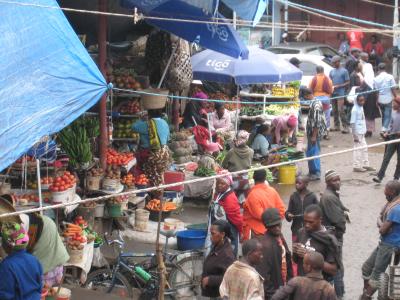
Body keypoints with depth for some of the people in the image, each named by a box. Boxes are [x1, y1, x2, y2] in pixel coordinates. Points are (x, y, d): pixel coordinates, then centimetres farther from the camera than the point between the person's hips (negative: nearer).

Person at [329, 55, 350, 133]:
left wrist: (338, 86, -15)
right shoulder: (332, 71, 14)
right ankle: (336, 126, 16)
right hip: (333, 93, 6)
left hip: (340, 93, -6)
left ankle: (345, 126, -12)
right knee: (334, 110, 8)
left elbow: (348, 82, -4)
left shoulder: (344, 71, -3)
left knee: (341, 110, -13)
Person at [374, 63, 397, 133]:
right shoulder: (390, 77, -10)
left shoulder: (376, 78, -5)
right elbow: (393, 89, -9)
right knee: (388, 116, 2)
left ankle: (384, 129, 29)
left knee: (383, 115, 19)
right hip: (388, 99, -3)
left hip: (380, 100, 3)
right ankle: (384, 129, -14)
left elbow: (375, 90, -2)